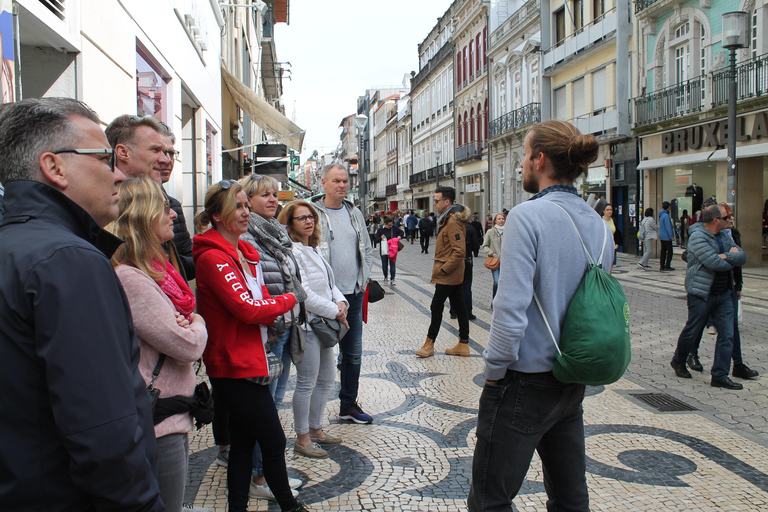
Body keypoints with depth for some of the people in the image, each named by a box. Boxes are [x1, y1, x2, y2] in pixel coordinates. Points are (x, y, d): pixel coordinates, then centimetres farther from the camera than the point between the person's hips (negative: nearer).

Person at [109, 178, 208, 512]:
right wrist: (196, 324, 0)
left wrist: (186, 324, -9)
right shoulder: (129, 278, -21)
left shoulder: (156, 271, 11)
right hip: (158, 426, -10)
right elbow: (188, 346, -22)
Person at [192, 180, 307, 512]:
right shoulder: (213, 257, -18)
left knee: (244, 441, 16)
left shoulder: (244, 252, 12)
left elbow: (259, 299, 20)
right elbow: (247, 309, -23)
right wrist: (288, 300, -7)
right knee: (274, 441, 4)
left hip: (249, 360, 9)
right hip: (235, 366, -9)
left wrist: (272, 310, -2)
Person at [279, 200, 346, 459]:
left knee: (326, 379, 18)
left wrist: (341, 302, -3)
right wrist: (335, 312, -15)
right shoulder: (292, 251, -16)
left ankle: (316, 429, 33)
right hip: (306, 325, -10)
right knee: (307, 383, 1)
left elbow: (329, 282, 17)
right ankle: (302, 438, 16)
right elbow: (303, 294, -21)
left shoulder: (313, 249, 14)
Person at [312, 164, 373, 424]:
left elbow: (366, 249, 19)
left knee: (353, 354, 14)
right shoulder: (312, 213, -7)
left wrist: (363, 279, 8)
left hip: (354, 294, 6)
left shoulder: (354, 213, 11)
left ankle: (349, 404, 29)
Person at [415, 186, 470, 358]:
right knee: (459, 307, 12)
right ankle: (463, 345, 19)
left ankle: (429, 344, 10)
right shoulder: (447, 220, 13)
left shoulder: (453, 223, -19)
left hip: (447, 275, -10)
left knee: (436, 307, -1)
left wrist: (443, 269, -19)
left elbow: (459, 251, -25)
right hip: (453, 274, 10)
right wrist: (440, 268, 15)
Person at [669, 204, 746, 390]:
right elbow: (714, 263, -24)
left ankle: (720, 376, 8)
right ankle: (678, 361, 31)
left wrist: (725, 256, -17)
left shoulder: (723, 237, 11)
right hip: (701, 293, -7)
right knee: (692, 331, 7)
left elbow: (742, 257, 2)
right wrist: (732, 258, -5)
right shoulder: (698, 237, -14)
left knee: (727, 334, 1)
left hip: (724, 294, 7)